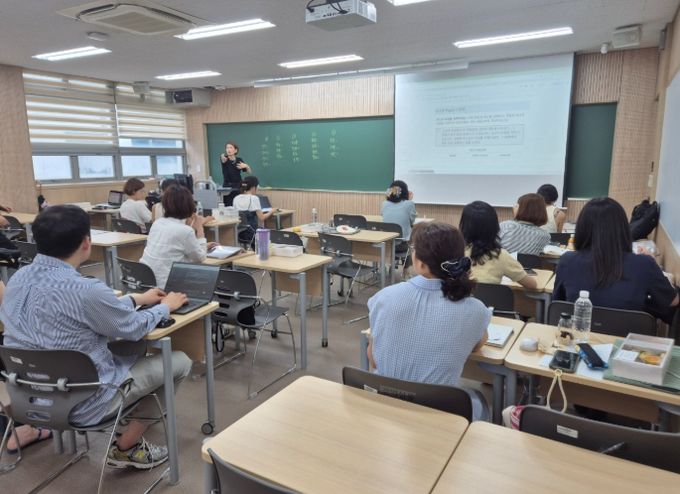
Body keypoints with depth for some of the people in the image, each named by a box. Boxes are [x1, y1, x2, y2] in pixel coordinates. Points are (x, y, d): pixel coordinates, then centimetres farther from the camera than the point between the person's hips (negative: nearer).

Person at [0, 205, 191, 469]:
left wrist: (137, 298, 16)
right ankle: (126, 447, 12)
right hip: (80, 403, -8)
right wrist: (165, 306, 6)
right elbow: (134, 329, -12)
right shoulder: (84, 289, -30)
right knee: (180, 361, 4)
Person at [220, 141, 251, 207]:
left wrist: (246, 166, -10)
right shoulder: (225, 159, -3)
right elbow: (222, 158, -30)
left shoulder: (239, 160, 6)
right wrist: (222, 157, -53)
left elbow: (250, 172, 10)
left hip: (238, 187, 2)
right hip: (227, 187, -2)